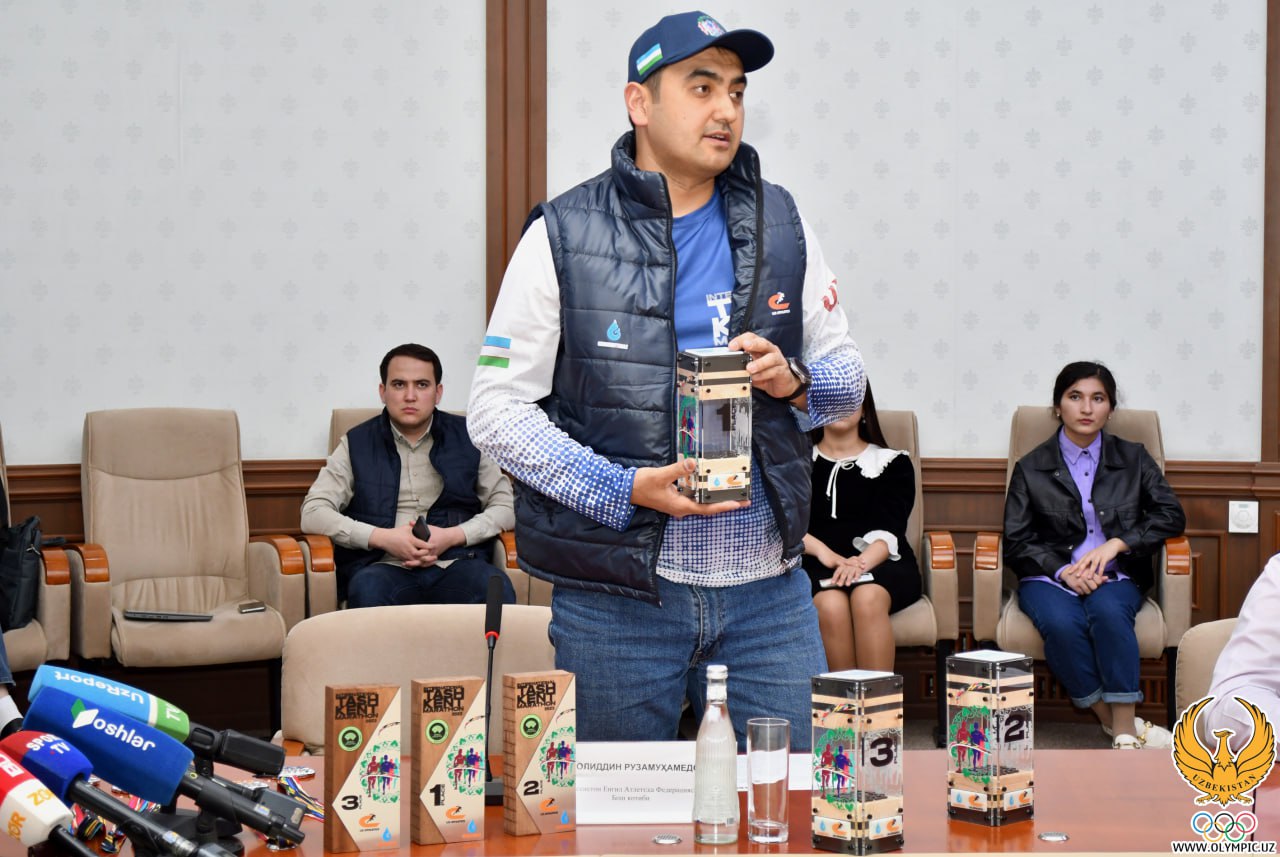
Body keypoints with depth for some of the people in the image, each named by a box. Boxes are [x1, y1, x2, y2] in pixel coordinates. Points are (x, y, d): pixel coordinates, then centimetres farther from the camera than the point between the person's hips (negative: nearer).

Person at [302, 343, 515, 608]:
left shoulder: (467, 437, 15)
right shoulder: (357, 444, 12)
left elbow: (507, 507, 11)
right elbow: (313, 513, 4)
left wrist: (452, 536, -7)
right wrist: (383, 537, -9)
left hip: (455, 563, 1)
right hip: (386, 568, -1)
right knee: (368, 589, -37)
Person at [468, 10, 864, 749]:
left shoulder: (782, 226, 9)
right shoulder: (562, 237, -3)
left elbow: (847, 378, 15)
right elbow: (496, 409, -5)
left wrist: (794, 380, -8)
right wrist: (624, 490, -16)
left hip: (769, 588, 3)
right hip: (616, 597, -3)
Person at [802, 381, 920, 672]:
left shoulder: (892, 463, 17)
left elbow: (889, 531, 2)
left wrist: (862, 562, -20)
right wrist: (823, 552, -15)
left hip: (881, 564, 0)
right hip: (817, 565, 0)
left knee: (868, 598, -36)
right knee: (830, 605, -36)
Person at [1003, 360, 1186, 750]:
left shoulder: (1133, 459, 13)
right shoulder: (1031, 468, 9)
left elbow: (1172, 516, 4)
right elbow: (1016, 541, 4)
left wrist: (1115, 543, -11)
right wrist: (1063, 571, -14)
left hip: (1116, 575, 0)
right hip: (1049, 578, 0)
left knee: (1108, 611, -35)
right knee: (1062, 624, -34)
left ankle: (1124, 730, -34)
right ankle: (1114, 721, -23)